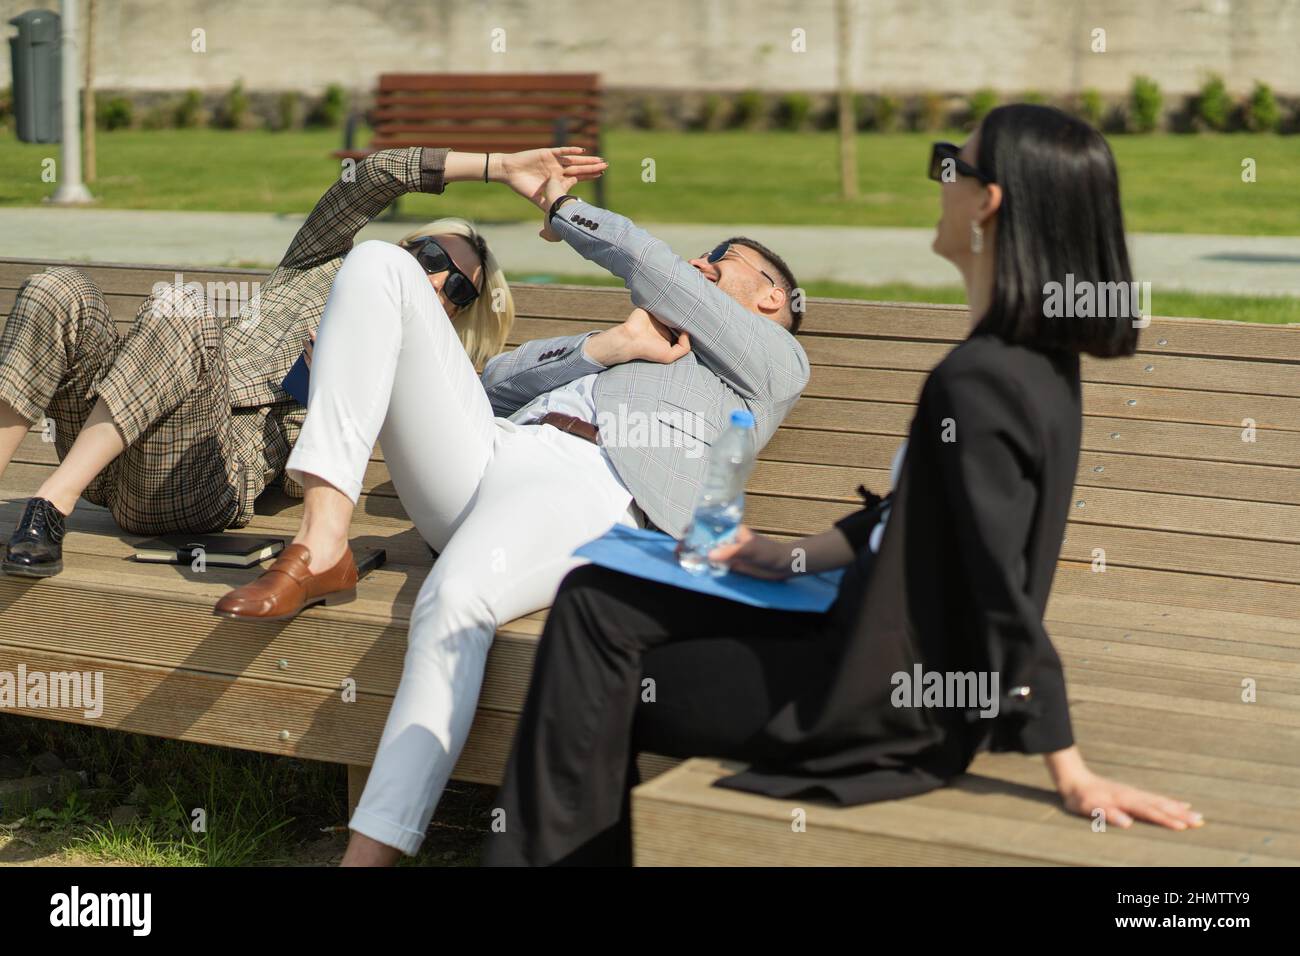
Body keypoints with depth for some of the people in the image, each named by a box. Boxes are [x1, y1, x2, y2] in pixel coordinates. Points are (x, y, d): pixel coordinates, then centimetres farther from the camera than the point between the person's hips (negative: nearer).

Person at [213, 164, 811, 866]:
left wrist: (563, 210, 29)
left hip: (591, 487, -6)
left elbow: (644, 263, 13)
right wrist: (609, 346, 11)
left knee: (455, 598, -40)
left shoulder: (776, 361, 22)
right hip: (487, 448, 7)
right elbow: (497, 382, 23)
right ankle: (321, 549, -24)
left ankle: (369, 854, -44)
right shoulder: (617, 347, 41)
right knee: (378, 264, -9)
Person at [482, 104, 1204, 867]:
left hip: (885, 701, -9)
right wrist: (792, 558, 17)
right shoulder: (1034, 363, 4)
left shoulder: (978, 381, -26)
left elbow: (1008, 598, -26)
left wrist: (1073, 775, -23)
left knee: (599, 694, 0)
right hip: (893, 656, 9)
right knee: (594, 604, 12)